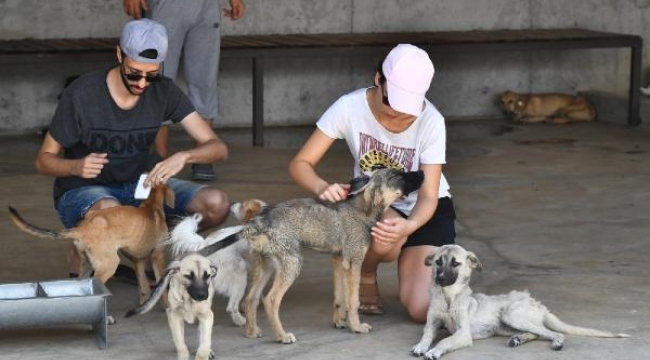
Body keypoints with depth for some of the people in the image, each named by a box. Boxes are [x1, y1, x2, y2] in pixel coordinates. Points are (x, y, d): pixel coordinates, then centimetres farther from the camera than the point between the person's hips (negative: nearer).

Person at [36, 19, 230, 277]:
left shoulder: (164, 92, -7)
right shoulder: (81, 95, -17)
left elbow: (218, 149, -11)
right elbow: (44, 160, -8)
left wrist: (184, 157, -33)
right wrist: (76, 166, -31)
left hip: (138, 185, 5)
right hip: (82, 190, -4)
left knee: (217, 204, -19)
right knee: (109, 212, -42)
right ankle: (82, 255, -8)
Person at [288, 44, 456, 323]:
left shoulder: (431, 121, -24)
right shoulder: (350, 107, -23)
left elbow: (428, 196, -24)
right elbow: (300, 164, -20)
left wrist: (408, 225, -47)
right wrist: (322, 187, -43)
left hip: (424, 211, -1)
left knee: (422, 309, -20)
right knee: (383, 241, -38)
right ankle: (366, 277, -1)